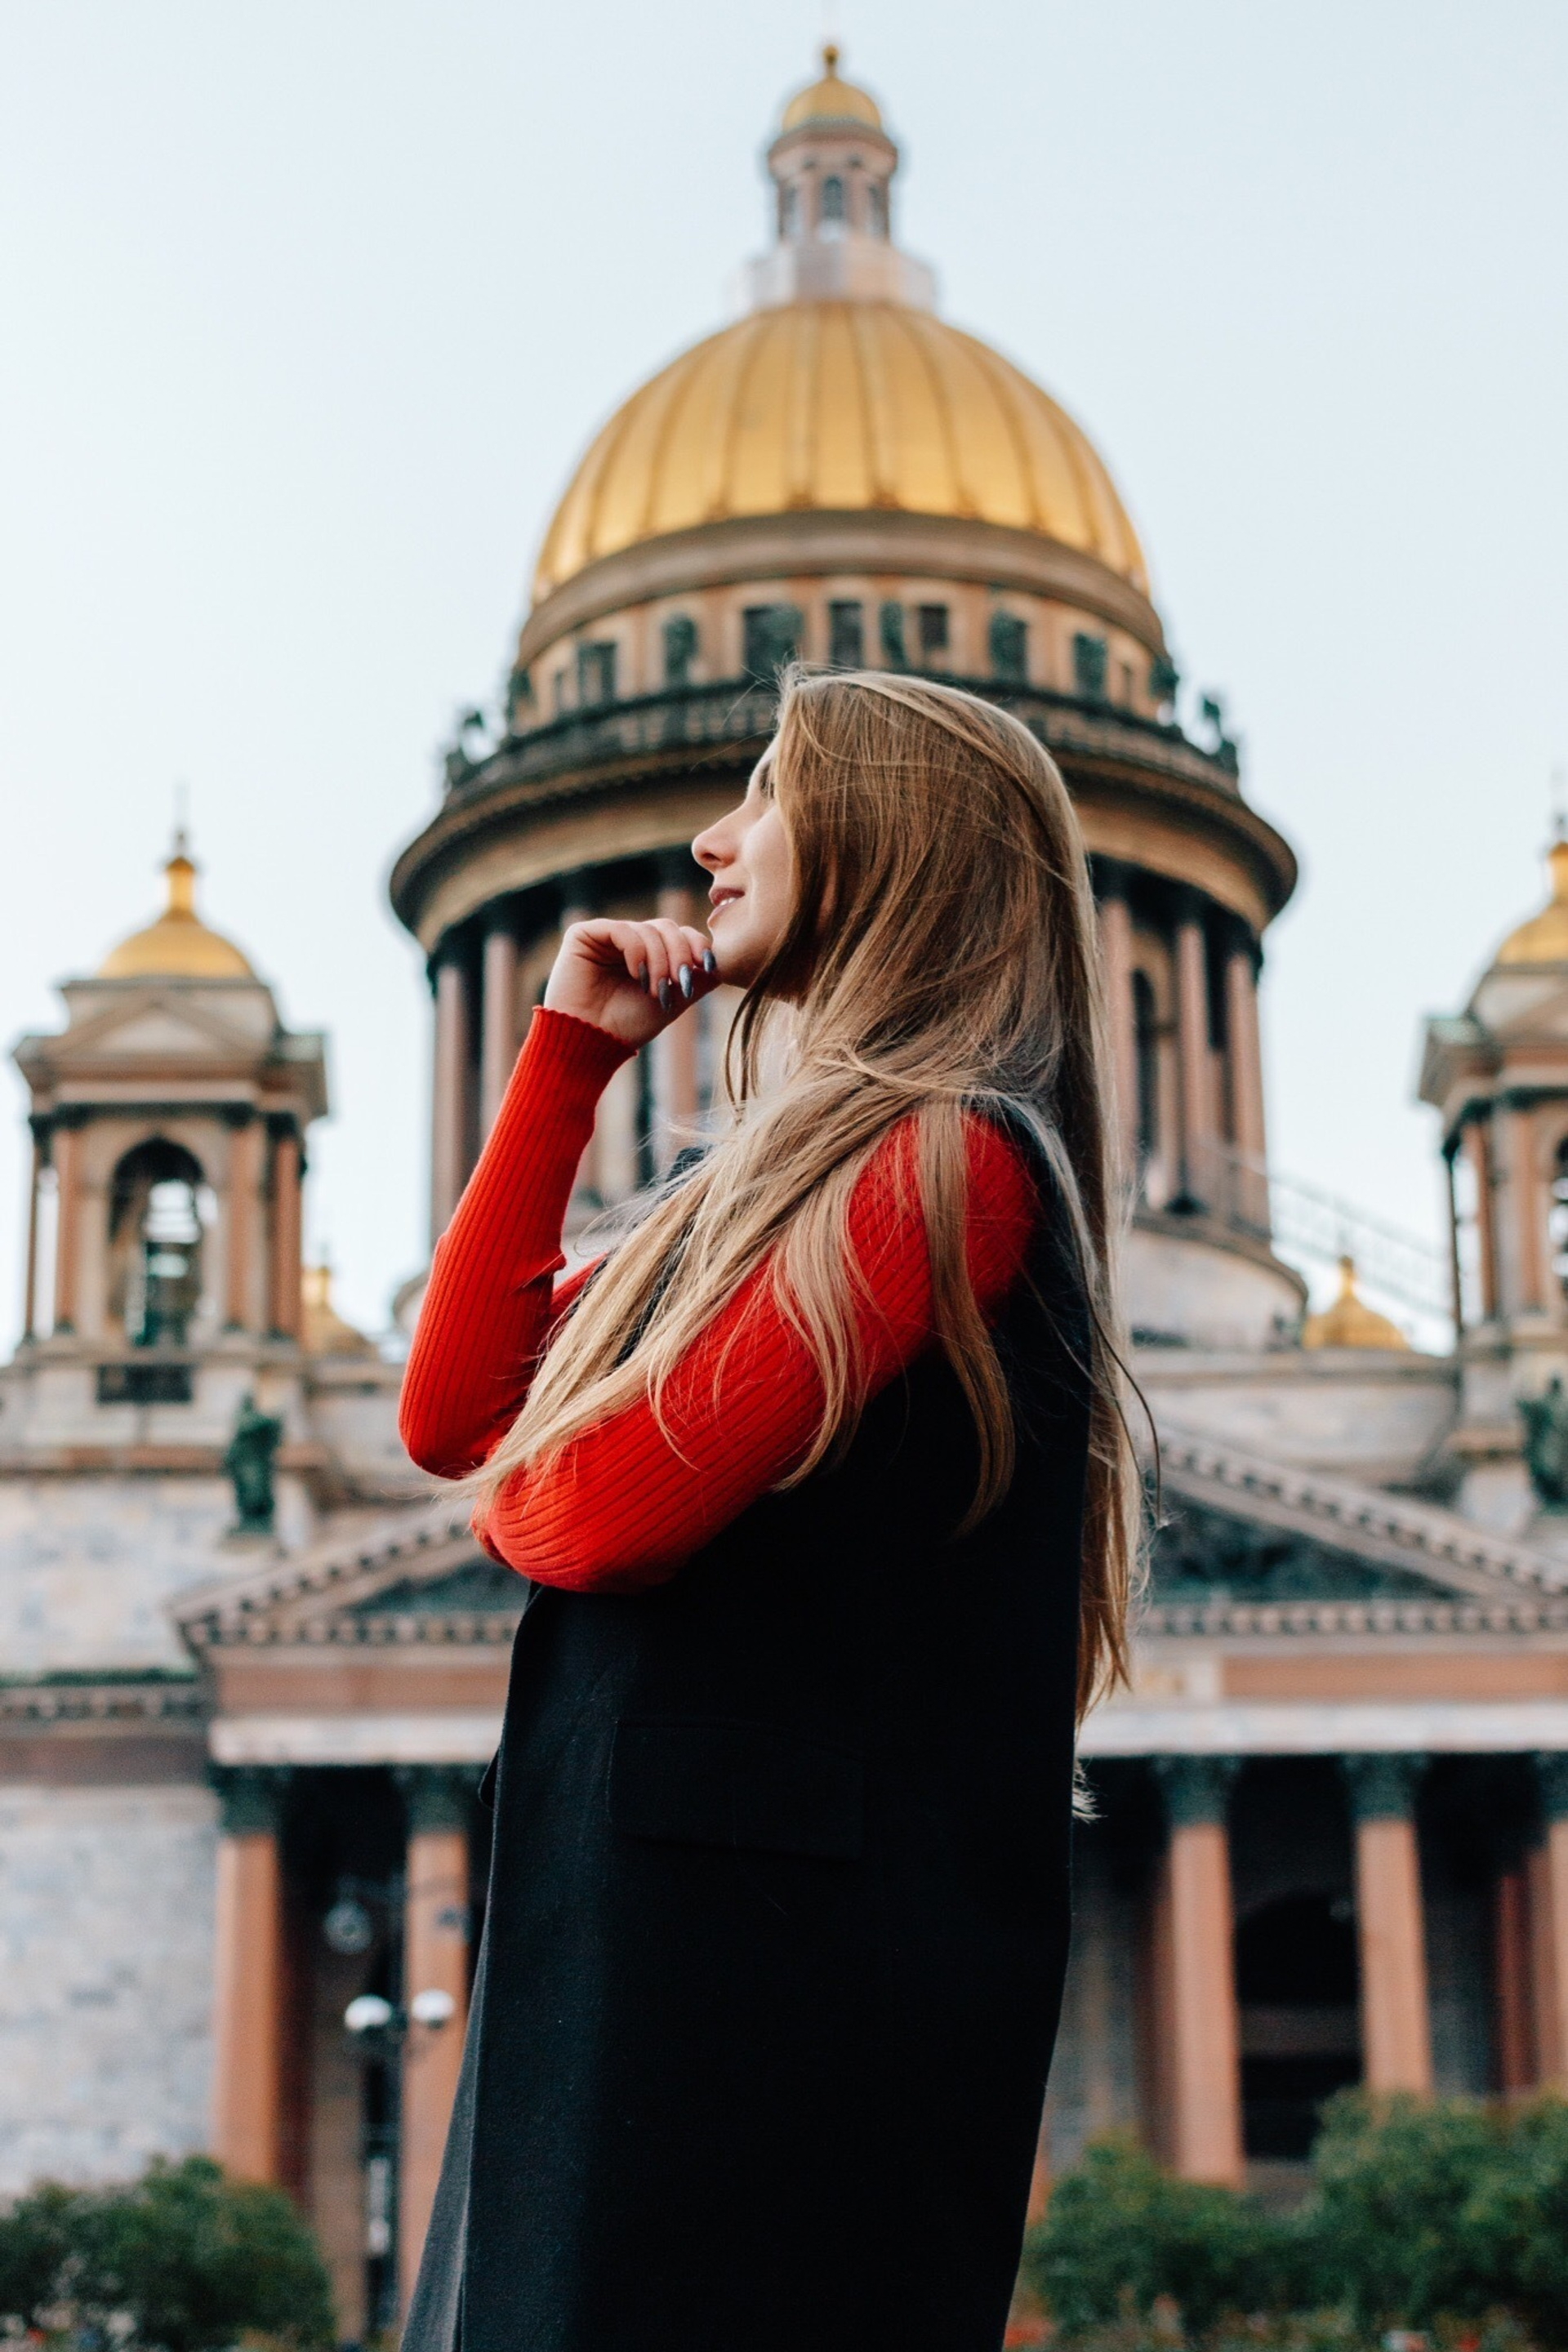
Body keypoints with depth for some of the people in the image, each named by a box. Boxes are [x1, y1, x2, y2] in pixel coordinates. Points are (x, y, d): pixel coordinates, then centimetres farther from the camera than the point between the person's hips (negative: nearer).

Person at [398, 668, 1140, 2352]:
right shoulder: (765, 1183, 20)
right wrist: (566, 1059, 13)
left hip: (786, 1939, -9)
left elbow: (614, 1509, -19)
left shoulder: (948, 1157, -11)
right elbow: (451, 1410, 14)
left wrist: (512, 1487, 5)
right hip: (642, 1916, 9)